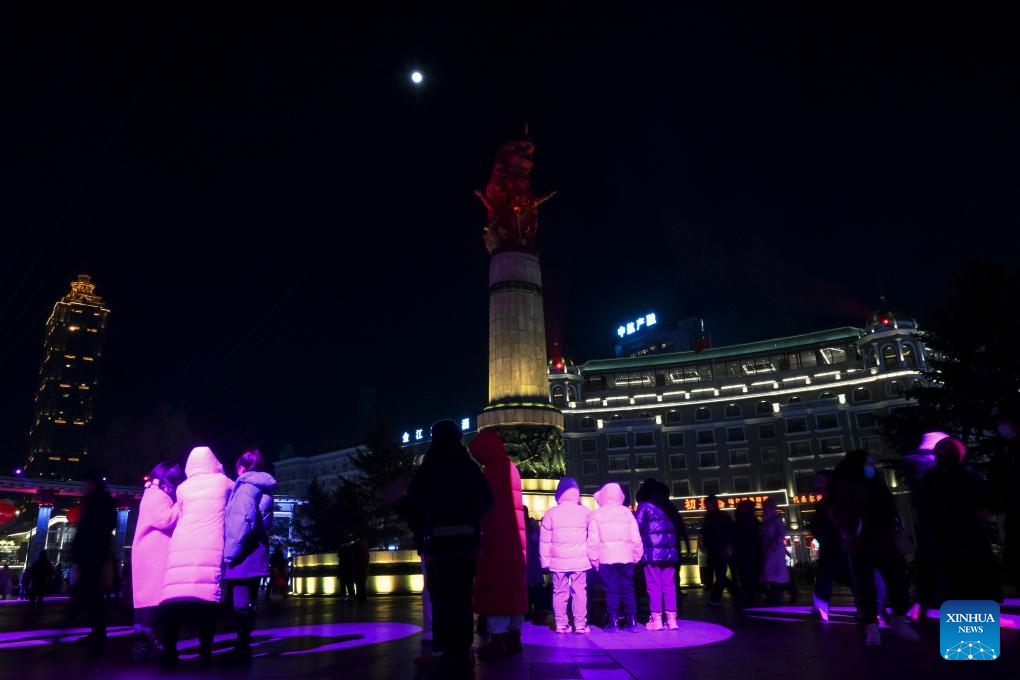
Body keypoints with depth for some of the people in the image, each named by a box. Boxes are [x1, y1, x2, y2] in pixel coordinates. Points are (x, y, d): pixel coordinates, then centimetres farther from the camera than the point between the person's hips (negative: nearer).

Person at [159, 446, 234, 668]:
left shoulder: (183, 487, 16)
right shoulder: (222, 481, 13)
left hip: (182, 546, 2)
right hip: (211, 548, -2)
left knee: (175, 598, 2)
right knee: (207, 598, -2)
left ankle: (169, 652, 1)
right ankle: (205, 653, -3)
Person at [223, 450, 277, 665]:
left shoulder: (246, 486, -10)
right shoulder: (264, 488, 17)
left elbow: (243, 520, -20)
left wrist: (229, 552, -16)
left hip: (244, 554, -9)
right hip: (257, 553, 9)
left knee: (240, 601, -5)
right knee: (248, 601, 14)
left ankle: (242, 649, -1)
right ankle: (243, 646, 23)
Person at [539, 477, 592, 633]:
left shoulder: (551, 513, -1)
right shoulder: (585, 512, -2)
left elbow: (544, 540, 1)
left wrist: (545, 560, 6)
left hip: (558, 561, 1)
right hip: (580, 561, -1)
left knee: (560, 592, 8)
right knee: (579, 592, 5)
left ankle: (561, 624, 12)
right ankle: (580, 624, 7)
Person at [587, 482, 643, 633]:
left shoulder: (596, 514, -1)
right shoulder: (627, 512, 4)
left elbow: (593, 540, -5)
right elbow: (636, 538, 3)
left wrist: (594, 559, 3)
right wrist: (637, 556, 12)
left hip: (606, 558, -2)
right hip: (626, 558, 2)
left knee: (611, 590, 2)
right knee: (628, 589, 8)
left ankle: (613, 622, 2)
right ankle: (632, 621, 10)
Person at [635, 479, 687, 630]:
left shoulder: (645, 506, 0)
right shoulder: (669, 507, 16)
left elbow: (637, 527, -2)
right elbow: (680, 526, 16)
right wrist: (685, 544, 18)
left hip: (652, 551, -5)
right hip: (670, 551, 5)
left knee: (654, 586, -1)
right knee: (669, 586, 7)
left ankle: (656, 619, 0)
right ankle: (671, 619, 5)